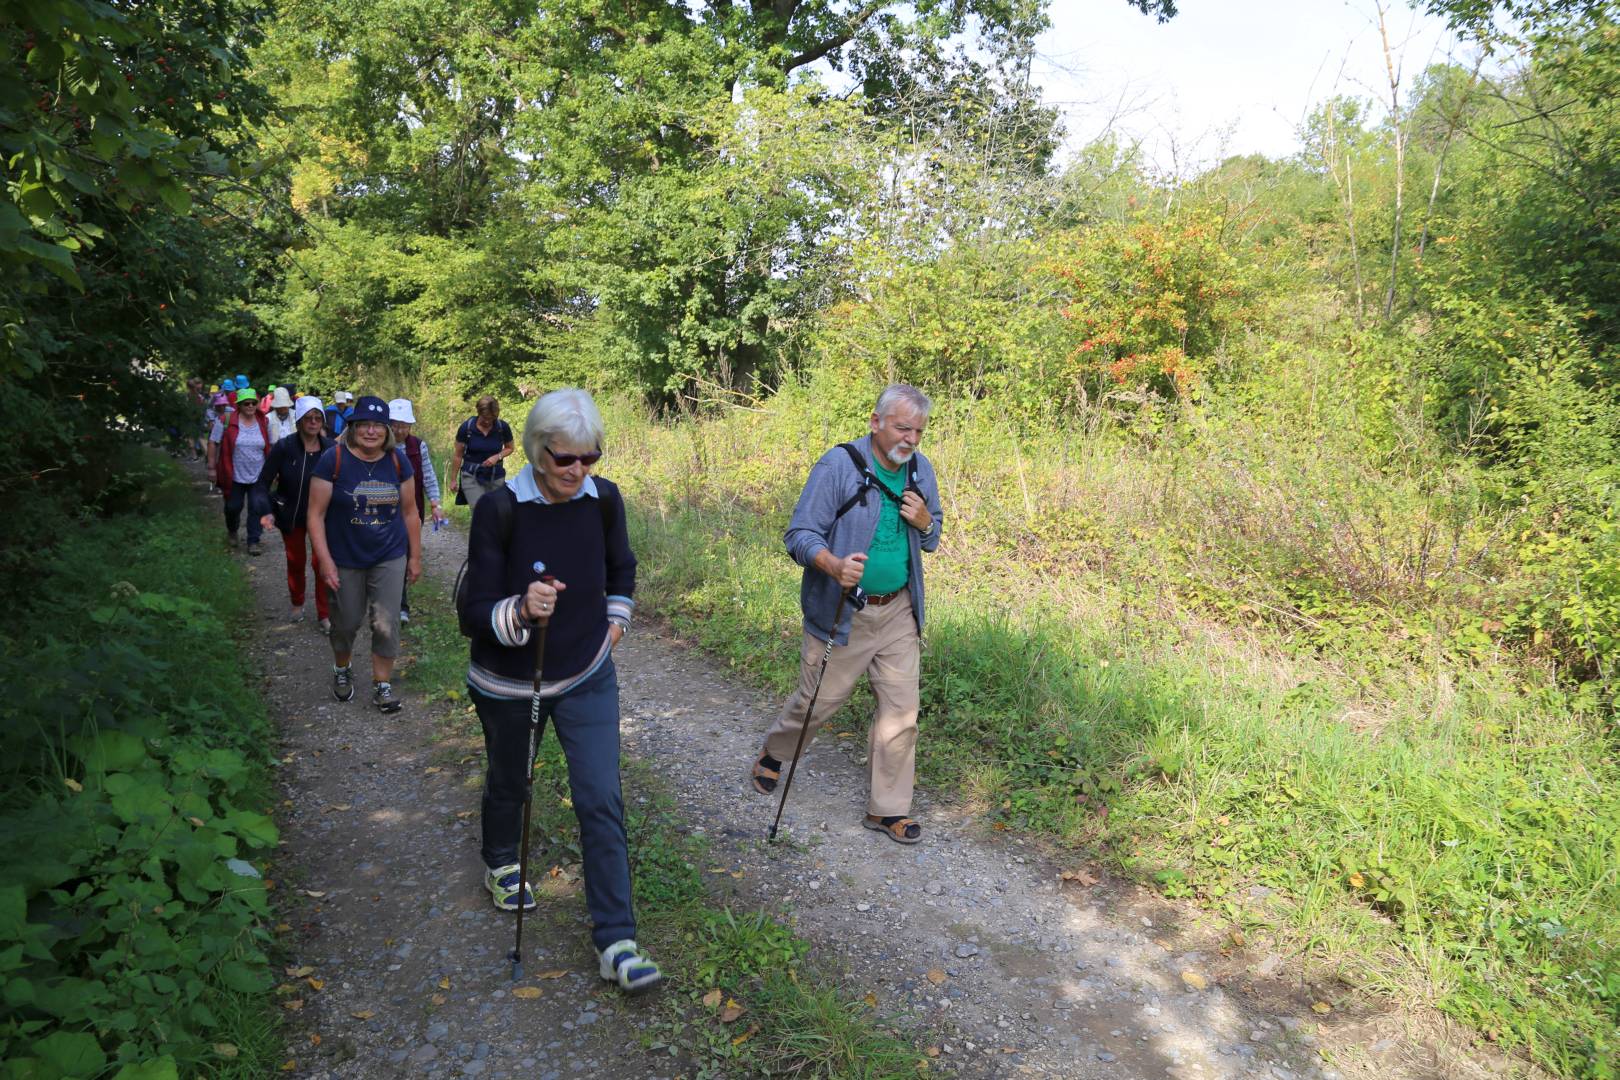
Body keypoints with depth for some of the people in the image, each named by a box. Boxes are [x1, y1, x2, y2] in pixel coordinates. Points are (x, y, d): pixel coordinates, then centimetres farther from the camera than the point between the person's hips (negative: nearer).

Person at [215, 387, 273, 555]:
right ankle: (232, 532, 43)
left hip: (258, 475, 1)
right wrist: (213, 468, -4)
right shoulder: (228, 421, -10)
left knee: (257, 507, -3)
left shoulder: (263, 422, -2)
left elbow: (269, 447, 7)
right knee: (233, 506, 14)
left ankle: (253, 541, 11)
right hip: (235, 475, -1)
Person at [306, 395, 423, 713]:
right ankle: (341, 670, 42)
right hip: (345, 560, -1)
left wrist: (415, 556, 6)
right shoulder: (333, 460, -12)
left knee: (386, 624, 1)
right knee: (346, 623, 14)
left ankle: (382, 684, 17)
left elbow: (410, 512, 4)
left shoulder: (397, 460, -4)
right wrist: (325, 561, -15)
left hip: (390, 558, 2)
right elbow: (316, 514, -10)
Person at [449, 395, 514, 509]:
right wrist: (453, 480, 6)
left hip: (496, 477, 2)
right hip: (471, 476, -2)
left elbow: (509, 448, 9)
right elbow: (458, 456, 0)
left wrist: (498, 456, -11)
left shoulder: (503, 427, -8)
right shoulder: (466, 427, -11)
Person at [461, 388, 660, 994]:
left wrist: (615, 617, 8)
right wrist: (522, 610, -39)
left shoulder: (603, 499, -11)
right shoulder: (499, 509, -22)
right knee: (509, 782, 22)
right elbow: (477, 611, -21)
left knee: (602, 802, -5)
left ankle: (615, 942, 3)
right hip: (510, 682, -1)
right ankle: (501, 866, 54)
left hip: (587, 677, 2)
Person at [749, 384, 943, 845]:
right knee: (816, 701, 10)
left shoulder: (921, 470, 3)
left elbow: (932, 541, 15)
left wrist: (924, 521, -10)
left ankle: (887, 808, 22)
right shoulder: (839, 465, -16)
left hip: (898, 614, 5)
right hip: (841, 613, -4)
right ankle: (773, 754, 42)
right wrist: (834, 566, -37)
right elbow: (800, 534, -17)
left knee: (901, 710, 5)